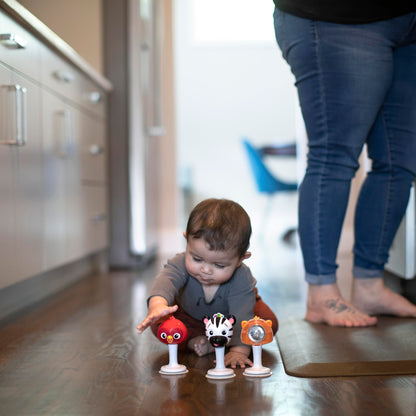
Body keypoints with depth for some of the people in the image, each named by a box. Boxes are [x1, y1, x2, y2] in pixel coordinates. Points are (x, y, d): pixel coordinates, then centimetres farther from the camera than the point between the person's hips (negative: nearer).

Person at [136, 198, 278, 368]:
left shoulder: (242, 279, -39)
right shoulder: (182, 264, -39)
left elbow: (242, 317, -42)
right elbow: (166, 280, -60)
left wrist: (239, 350, -54)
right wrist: (157, 304, -82)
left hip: (229, 314, 0)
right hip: (189, 315, 1)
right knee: (159, 323, -20)